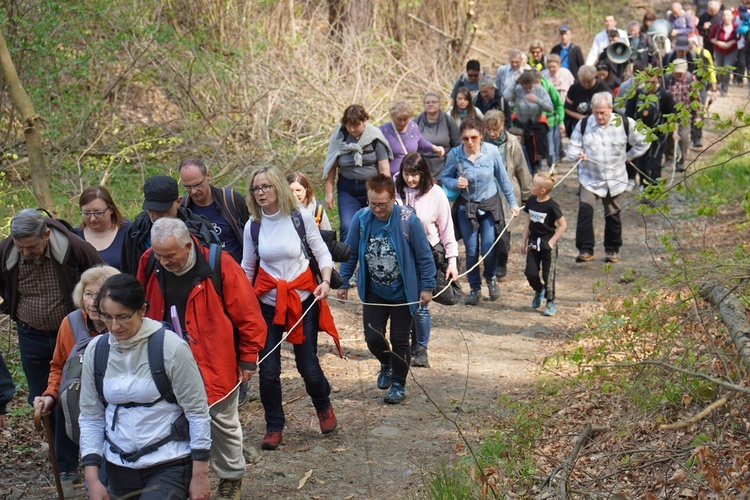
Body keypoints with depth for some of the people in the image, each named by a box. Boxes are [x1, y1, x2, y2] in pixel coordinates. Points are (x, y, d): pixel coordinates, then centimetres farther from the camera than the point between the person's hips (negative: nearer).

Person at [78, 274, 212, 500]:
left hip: (170, 466, -5)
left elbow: (197, 412, -6)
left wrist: (199, 476, -7)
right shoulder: (95, 350, 1)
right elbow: (91, 418, 6)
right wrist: (92, 479, -2)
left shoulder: (171, 347, -11)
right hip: (118, 468, 5)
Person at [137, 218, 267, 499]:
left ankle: (231, 477, 33)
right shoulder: (149, 264, -6)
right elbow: (142, 310, 11)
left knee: (222, 422, 13)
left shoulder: (218, 265, -19)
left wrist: (248, 358, -6)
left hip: (215, 365, -3)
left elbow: (248, 315, -11)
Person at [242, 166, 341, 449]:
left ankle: (324, 407, 34)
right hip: (268, 303, 2)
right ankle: (274, 427, 17)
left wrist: (326, 281, -16)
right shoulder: (253, 226, -1)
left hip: (303, 300, -1)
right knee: (268, 369, -4)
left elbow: (322, 253, 1)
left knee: (308, 365, 1)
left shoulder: (301, 217, -7)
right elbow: (247, 268, 10)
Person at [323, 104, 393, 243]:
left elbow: (384, 169, -5)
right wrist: (329, 193, 1)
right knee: (347, 227, -11)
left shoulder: (374, 137, -7)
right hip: (347, 189, 1)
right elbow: (331, 166, 2)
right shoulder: (339, 136, -3)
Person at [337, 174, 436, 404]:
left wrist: (427, 287, -7)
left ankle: (399, 384, 27)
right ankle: (386, 364, 33)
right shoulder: (361, 218, -10)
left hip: (403, 293, -2)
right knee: (373, 337, -1)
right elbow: (350, 253, 2)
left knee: (400, 340, 6)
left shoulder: (408, 220, -19)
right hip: (373, 293, 2)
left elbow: (424, 255, -9)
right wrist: (343, 283, 4)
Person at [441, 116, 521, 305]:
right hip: (466, 207, 0)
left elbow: (503, 178, 0)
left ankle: (491, 277, 31)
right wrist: (455, 183, -24)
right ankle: (475, 289, 25)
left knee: (489, 250, -3)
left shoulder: (492, 151, -12)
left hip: (490, 206, 0)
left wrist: (512, 202, 8)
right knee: (471, 252, 5)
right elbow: (445, 178, -1)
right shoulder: (455, 154, -14)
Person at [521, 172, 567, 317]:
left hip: (547, 244, -5)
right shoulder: (531, 201, 0)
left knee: (548, 275, 2)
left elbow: (563, 225, -10)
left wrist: (552, 241, -12)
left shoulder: (551, 206, -17)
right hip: (533, 243, 5)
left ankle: (550, 303, 16)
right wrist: (524, 240, 10)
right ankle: (539, 290, 32)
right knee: (530, 273, 2)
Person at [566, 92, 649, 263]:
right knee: (585, 210, -19)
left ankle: (612, 250, 29)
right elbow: (572, 147, -1)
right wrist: (577, 154, -23)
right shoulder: (584, 124, -4)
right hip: (589, 179, -1)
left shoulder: (625, 124, -5)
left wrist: (628, 156, 4)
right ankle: (585, 250, -14)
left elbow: (643, 142, 9)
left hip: (614, 180, 1)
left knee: (612, 215, 11)